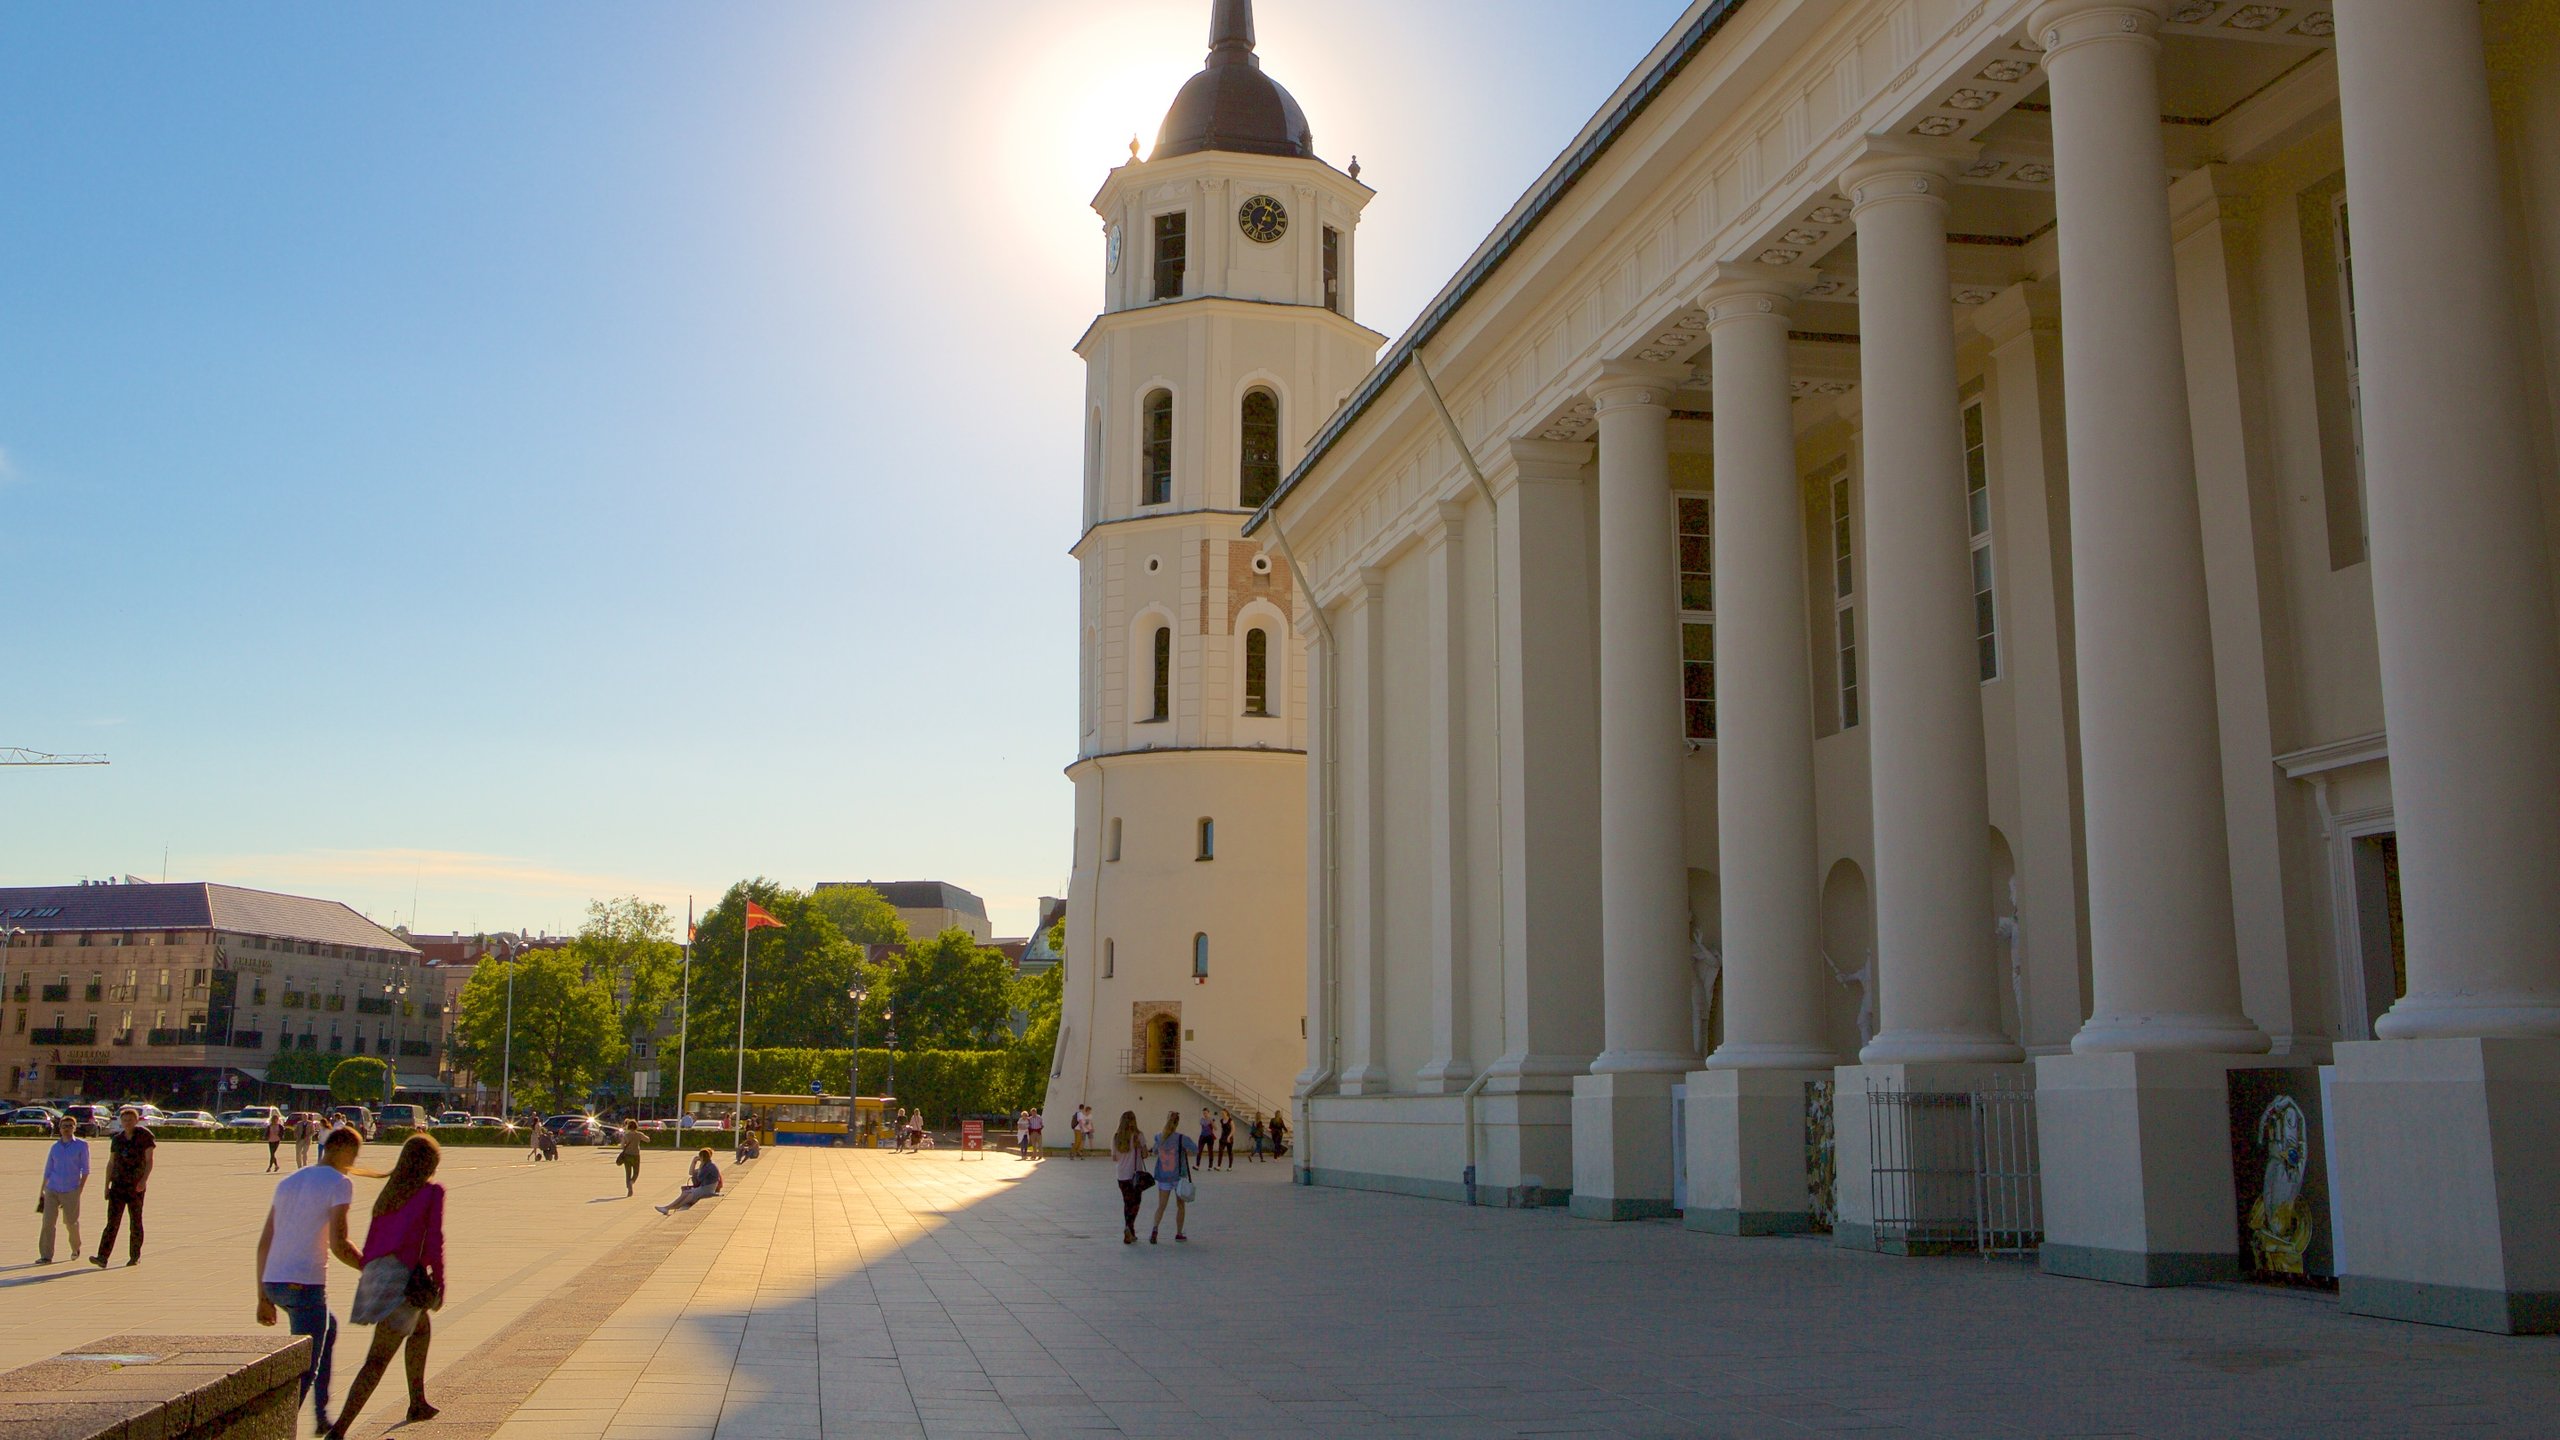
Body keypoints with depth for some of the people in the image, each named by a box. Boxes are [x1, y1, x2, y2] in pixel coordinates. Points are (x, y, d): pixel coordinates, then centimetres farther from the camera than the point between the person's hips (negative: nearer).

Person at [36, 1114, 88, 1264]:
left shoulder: (81, 1145, 0)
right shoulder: (54, 1147, 8)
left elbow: (85, 1170, -1)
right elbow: (47, 1171, 14)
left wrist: (80, 1189, -7)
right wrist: (41, 1192, 13)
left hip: (70, 1191, -3)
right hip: (52, 1190, 3)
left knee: (71, 1222, 5)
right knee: (47, 1222, -7)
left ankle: (76, 1248, 30)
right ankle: (46, 1256, -3)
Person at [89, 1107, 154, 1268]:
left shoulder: (144, 1135, -2)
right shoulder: (116, 1139, 10)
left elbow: (149, 1160, -5)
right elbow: (111, 1163, 14)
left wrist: (144, 1179, -19)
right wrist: (106, 1186, 10)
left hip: (136, 1186, -3)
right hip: (118, 1184, 3)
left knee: (136, 1221, 5)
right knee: (112, 1221, -6)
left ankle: (135, 1256, 15)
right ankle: (102, 1258, -13)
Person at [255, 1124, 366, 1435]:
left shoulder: (288, 1182, 18)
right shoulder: (339, 1184, -5)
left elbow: (264, 1243, 16)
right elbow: (338, 1244, -13)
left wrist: (263, 1296, 19)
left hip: (272, 1282, 8)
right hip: (306, 1284, -8)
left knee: (328, 1329, 30)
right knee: (305, 1370, 0)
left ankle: (322, 1415, 31)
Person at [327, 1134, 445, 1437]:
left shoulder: (388, 1193, 16)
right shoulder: (433, 1191, -2)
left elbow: (370, 1241, 15)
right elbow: (434, 1240, -7)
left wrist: (368, 1282, 21)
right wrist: (440, 1283, 0)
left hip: (377, 1274, 7)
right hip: (407, 1279, -7)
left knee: (423, 1328, 30)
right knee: (378, 1360, -7)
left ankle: (418, 1403, 36)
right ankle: (339, 1430, -15)